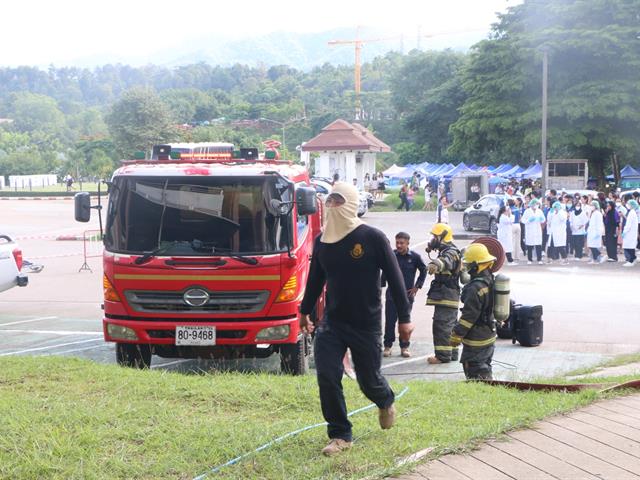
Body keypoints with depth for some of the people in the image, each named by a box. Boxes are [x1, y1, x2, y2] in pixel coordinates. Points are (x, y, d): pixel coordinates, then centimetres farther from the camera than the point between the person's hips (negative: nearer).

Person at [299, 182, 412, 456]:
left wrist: (404, 318, -8)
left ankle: (385, 402, 44)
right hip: (332, 322, 3)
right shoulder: (322, 241, 2)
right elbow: (315, 279, 17)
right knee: (327, 377, -10)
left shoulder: (372, 238, -11)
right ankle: (340, 436, 1)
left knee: (369, 380, 8)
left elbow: (394, 278, -7)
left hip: (367, 324, -3)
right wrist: (305, 310, 25)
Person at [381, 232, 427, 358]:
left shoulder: (415, 257, -4)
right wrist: (382, 285, 5)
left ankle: (404, 347, 14)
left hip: (407, 294, 0)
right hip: (391, 294, 0)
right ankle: (388, 346, 10)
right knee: (390, 320, 2)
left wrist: (417, 286, 4)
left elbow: (423, 271, 9)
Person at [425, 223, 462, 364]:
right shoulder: (446, 251, 20)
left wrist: (436, 264, -63)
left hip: (446, 296, -11)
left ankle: (443, 355, -12)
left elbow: (447, 261, -41)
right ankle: (452, 353, 22)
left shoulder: (451, 252, -16)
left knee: (441, 325, -12)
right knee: (449, 325, 15)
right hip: (451, 296, 11)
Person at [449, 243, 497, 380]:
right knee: (485, 367, 20)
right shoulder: (490, 280, 5)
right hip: (489, 336, 10)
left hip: (476, 340, -10)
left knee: (473, 369, -4)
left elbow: (469, 315, -23)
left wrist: (456, 335, -15)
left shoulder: (476, 288, -25)